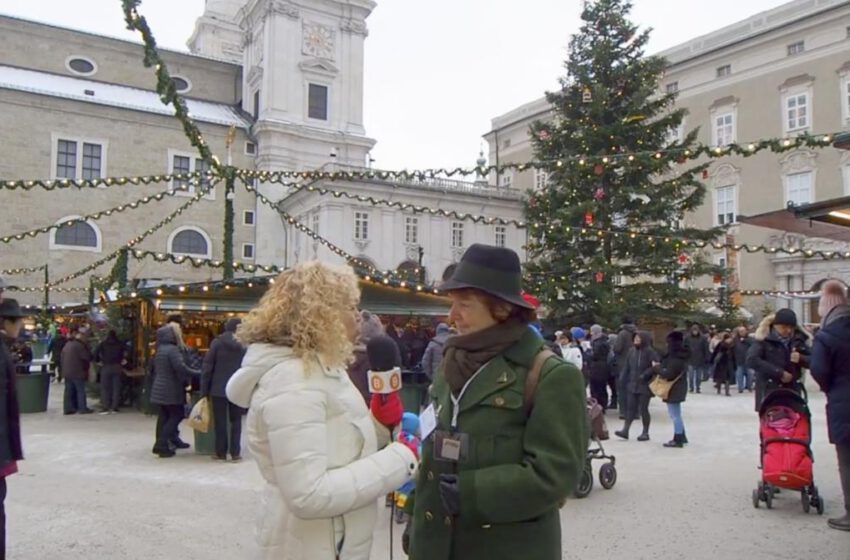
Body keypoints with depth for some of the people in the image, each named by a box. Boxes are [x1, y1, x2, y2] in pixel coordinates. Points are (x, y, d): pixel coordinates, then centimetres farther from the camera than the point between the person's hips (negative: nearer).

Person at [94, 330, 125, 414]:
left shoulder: (103, 344, 4)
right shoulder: (120, 344, 5)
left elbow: (96, 353, -7)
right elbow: (127, 351, -6)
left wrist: (98, 361, 4)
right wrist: (124, 360, 4)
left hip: (106, 367, -1)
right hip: (117, 367, 1)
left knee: (105, 388, 3)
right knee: (116, 387, 4)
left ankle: (105, 408, -2)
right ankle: (114, 408, 2)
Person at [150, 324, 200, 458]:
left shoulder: (160, 349, 12)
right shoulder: (173, 349, -18)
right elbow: (181, 368, -24)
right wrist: (199, 373, -16)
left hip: (161, 389, 9)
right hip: (171, 390, -9)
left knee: (164, 416, 11)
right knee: (177, 415, -3)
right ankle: (162, 445, -6)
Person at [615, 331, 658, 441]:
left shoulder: (650, 351, -12)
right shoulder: (632, 351, 7)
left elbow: (656, 366, -22)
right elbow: (627, 367, 12)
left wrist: (645, 375, -25)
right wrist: (626, 381, 9)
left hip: (644, 386, -6)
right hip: (632, 385, 6)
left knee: (643, 409, 3)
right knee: (631, 408, 6)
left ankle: (645, 433, 15)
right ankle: (625, 430, 8)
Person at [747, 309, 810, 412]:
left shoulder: (798, 339, 9)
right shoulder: (764, 339, -7)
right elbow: (752, 360, -19)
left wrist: (801, 358, -12)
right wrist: (779, 372, -19)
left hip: (792, 390, 5)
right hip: (769, 391, -5)